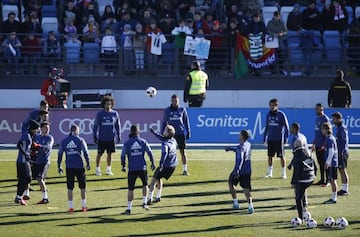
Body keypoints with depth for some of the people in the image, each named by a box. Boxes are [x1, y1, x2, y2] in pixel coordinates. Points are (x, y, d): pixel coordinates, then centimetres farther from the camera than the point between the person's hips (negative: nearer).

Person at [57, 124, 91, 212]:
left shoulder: (64, 141, 6)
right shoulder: (80, 140, -1)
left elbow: (60, 154, 6)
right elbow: (85, 152, -6)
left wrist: (59, 167, 12)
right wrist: (88, 163, 3)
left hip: (69, 167, 2)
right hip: (79, 166, -2)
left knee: (70, 188, 6)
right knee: (82, 187, 10)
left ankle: (71, 207, 4)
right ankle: (83, 206, 13)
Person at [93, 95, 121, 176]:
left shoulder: (115, 114, 3)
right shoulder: (100, 114, -3)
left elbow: (118, 126, 11)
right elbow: (95, 126, 1)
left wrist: (119, 136, 9)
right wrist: (95, 136, -3)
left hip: (111, 138, 2)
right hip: (101, 138, -2)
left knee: (109, 154, 7)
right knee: (99, 154, 3)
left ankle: (109, 169, 18)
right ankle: (97, 169, 14)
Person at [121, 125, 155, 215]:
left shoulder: (127, 143, -2)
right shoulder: (143, 142, 3)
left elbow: (123, 155, -4)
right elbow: (150, 153, 2)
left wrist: (123, 166, 9)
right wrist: (152, 163, 14)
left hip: (132, 169, -1)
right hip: (142, 167, 1)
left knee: (131, 189, 5)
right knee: (145, 185, 23)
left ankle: (129, 208, 4)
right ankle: (144, 203, 12)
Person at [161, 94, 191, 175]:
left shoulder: (182, 109, 5)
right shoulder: (167, 110, 5)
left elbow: (186, 121, 10)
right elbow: (164, 122, 10)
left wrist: (188, 132, 6)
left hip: (181, 133, 0)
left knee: (183, 152, 0)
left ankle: (185, 170, 6)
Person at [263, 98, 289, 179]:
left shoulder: (281, 114, -8)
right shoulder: (268, 114, 6)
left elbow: (286, 126, -6)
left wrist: (286, 138, -10)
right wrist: (264, 137, 13)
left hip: (279, 139, -5)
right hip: (270, 138, 5)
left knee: (282, 156, 0)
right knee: (270, 156, 8)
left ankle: (283, 173, 7)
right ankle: (269, 173, 17)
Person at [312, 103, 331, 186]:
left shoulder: (325, 119, -11)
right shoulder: (317, 118, 15)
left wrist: (324, 145, -21)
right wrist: (314, 144, 20)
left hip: (323, 146, -8)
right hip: (317, 145, 8)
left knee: (324, 163, -4)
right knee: (320, 164, 11)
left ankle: (327, 181, 1)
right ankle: (322, 180, 16)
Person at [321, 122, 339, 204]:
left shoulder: (330, 139, -16)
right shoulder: (330, 138, 13)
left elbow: (331, 152, -20)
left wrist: (327, 162, -19)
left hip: (331, 163, -10)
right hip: (331, 163, 10)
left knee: (332, 180, -5)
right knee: (332, 180, 14)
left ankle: (334, 198, -1)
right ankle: (333, 197, 20)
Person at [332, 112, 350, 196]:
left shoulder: (343, 128, -14)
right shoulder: (338, 128, 15)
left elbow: (345, 141, -19)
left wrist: (341, 152, -22)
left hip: (342, 153, -10)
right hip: (339, 152, 10)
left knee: (343, 170, -8)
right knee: (341, 170, 12)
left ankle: (346, 190, -6)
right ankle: (343, 189, 16)